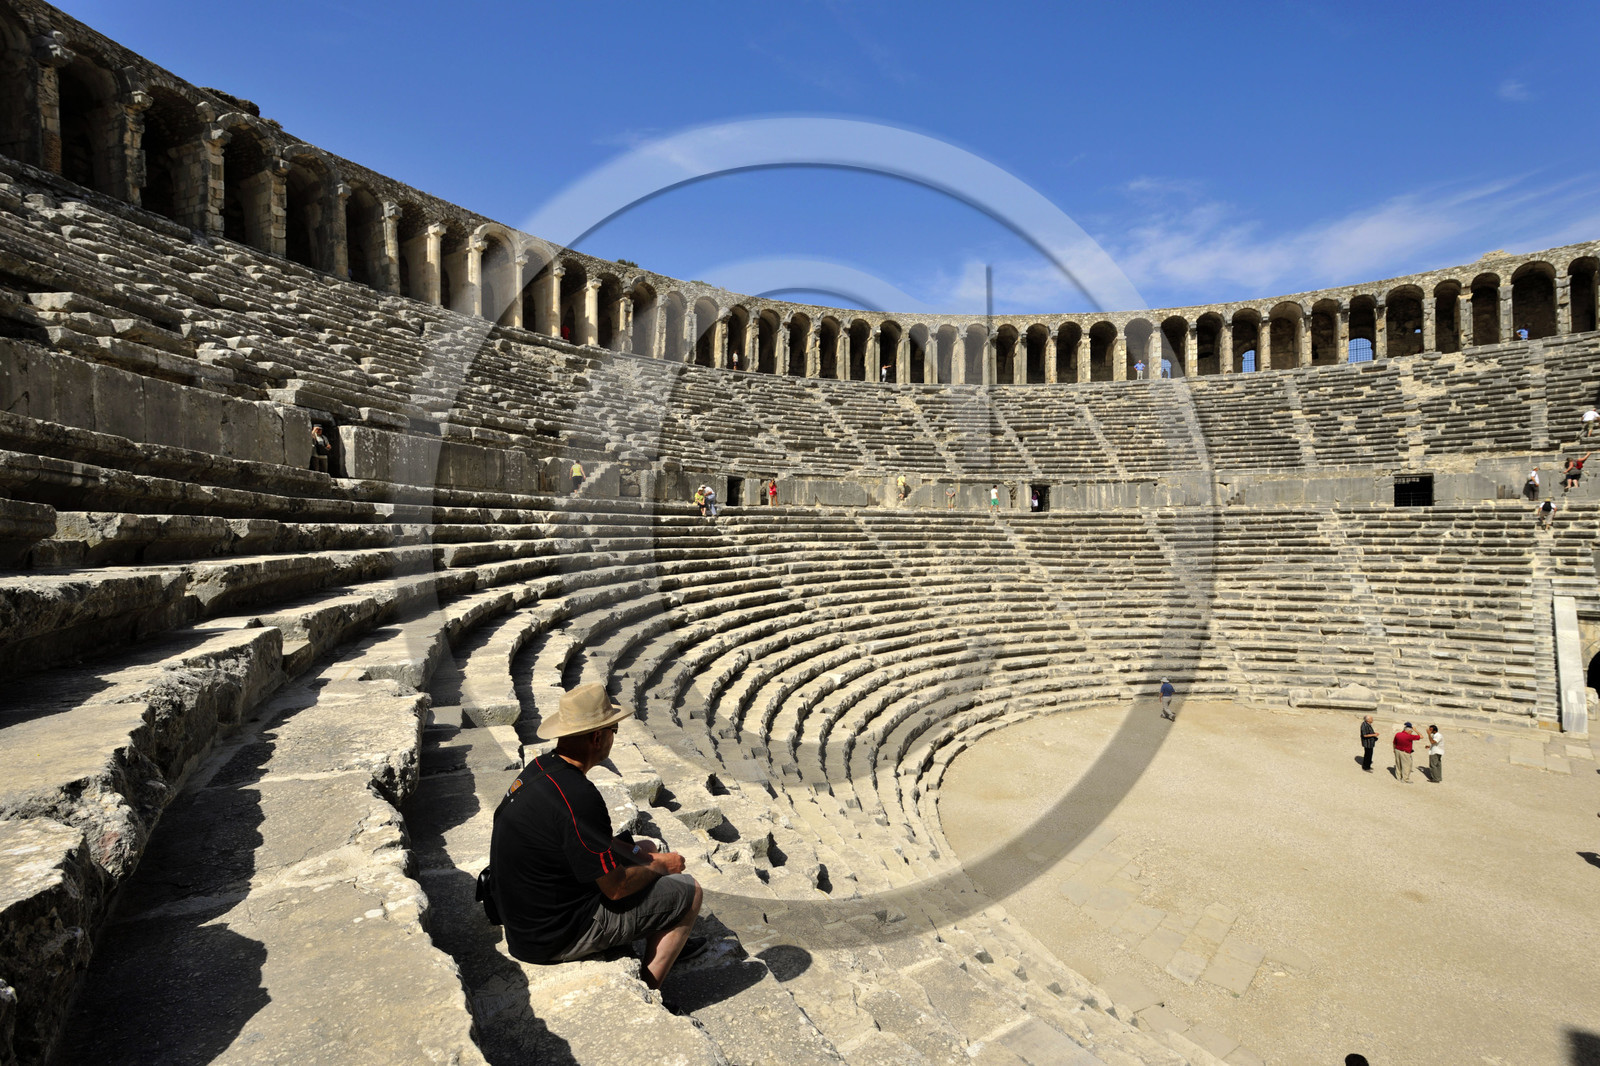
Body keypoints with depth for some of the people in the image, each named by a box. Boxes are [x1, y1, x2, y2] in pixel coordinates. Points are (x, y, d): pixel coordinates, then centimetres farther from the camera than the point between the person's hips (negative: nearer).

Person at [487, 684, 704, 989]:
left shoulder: (540, 769, -2)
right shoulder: (577, 796, -32)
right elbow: (616, 887, -24)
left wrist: (647, 855, 6)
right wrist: (660, 867, -5)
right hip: (555, 936, -9)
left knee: (646, 848, 22)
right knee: (688, 891, 0)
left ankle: (666, 943, 40)